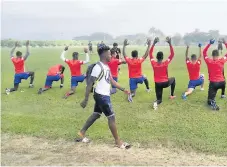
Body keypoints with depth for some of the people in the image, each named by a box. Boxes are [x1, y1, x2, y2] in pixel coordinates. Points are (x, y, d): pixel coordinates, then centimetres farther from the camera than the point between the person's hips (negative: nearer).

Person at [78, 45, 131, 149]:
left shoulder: (106, 67, 11)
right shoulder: (98, 67, -20)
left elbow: (112, 81, 18)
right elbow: (90, 83, -20)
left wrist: (123, 89, 15)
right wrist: (86, 99, -21)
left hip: (103, 95, 10)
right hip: (102, 96, -10)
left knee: (96, 115, 18)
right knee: (111, 117, -3)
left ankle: (81, 133, 29)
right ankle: (118, 141, 9)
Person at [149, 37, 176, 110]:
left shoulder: (153, 63, -8)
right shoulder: (166, 63, -13)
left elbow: (150, 53, 3)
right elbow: (172, 54, -6)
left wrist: (154, 43, 1)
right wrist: (170, 43, -7)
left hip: (157, 84, 2)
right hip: (165, 83, -1)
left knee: (159, 99, 13)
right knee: (173, 79, 33)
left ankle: (156, 102, -26)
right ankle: (172, 95, 30)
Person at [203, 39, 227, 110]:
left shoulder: (209, 61, -5)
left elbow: (204, 52, 9)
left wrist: (209, 44, 5)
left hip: (213, 83, -2)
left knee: (209, 100, 0)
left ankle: (212, 102, -32)